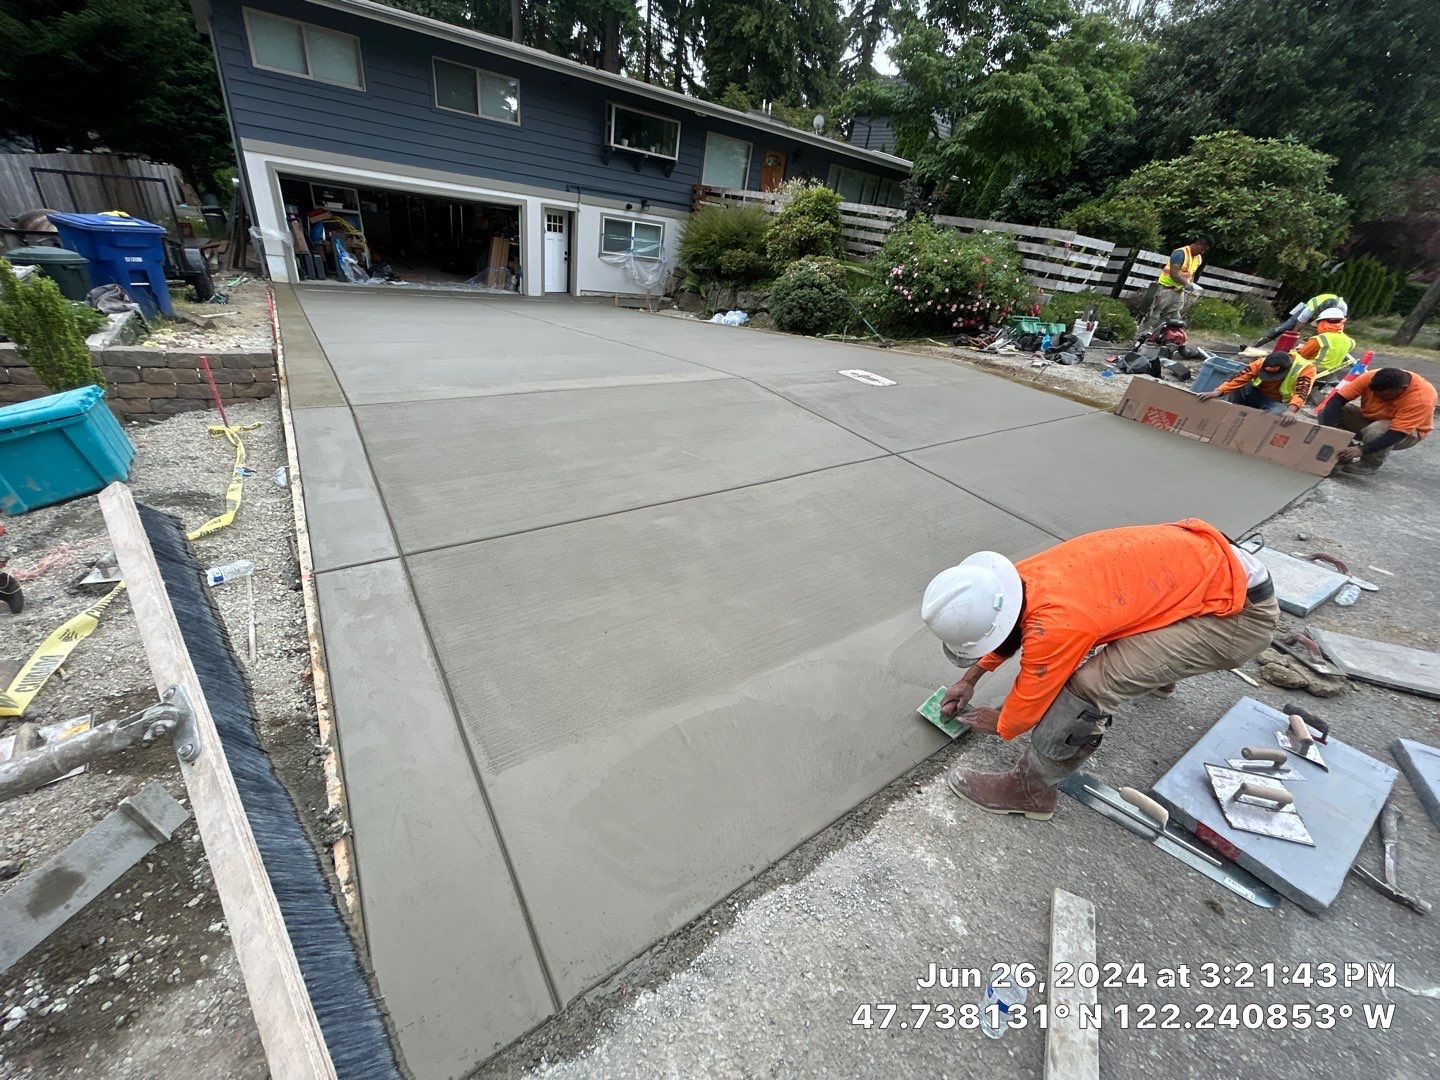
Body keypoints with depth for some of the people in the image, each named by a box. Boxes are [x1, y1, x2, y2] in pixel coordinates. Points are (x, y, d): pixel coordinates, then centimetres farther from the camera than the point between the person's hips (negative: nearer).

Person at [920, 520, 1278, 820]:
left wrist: (999, 723, 8)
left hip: (1240, 611, -8)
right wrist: (970, 679, 25)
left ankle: (1029, 790, 1)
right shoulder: (1018, 578, -10)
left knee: (1087, 686, -19)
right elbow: (1007, 634, 15)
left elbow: (1027, 705, -14)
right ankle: (1157, 672, 61)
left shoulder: (1053, 626, -34)